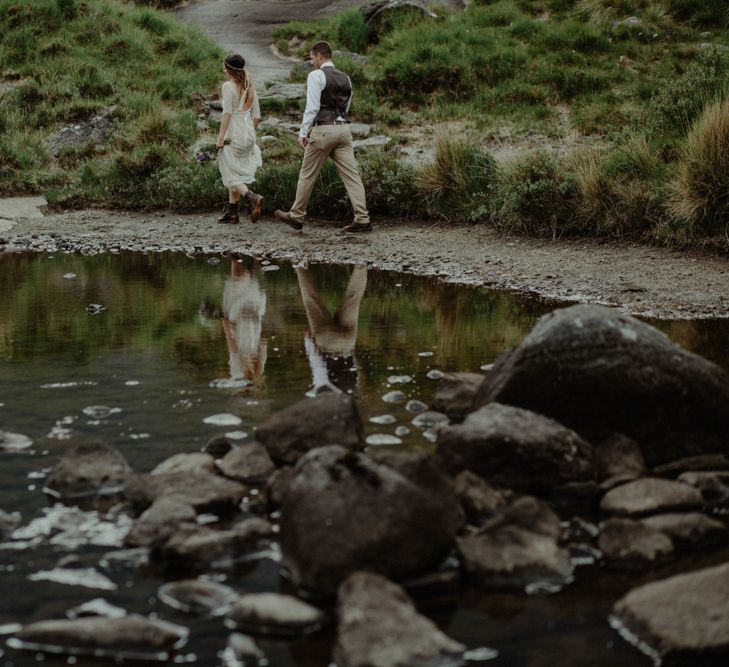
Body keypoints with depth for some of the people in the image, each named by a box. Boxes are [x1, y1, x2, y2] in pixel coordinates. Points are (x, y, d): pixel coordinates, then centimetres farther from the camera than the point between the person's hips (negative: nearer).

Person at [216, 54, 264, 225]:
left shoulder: (228, 86, -10)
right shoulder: (250, 87, 10)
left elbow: (227, 113, -17)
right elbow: (257, 116, 11)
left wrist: (221, 137, -16)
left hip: (234, 134, -7)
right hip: (249, 134, 7)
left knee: (231, 175, -2)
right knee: (236, 172, 17)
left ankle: (252, 197, -27)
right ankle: (231, 212, 18)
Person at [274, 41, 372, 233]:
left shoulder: (316, 75, -8)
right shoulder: (345, 78, 14)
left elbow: (312, 107, -13)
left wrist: (303, 132, -7)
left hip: (324, 129, -6)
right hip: (344, 127, 6)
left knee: (307, 174, 7)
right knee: (351, 174, 1)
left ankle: (296, 216, 18)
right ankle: (362, 219, -6)